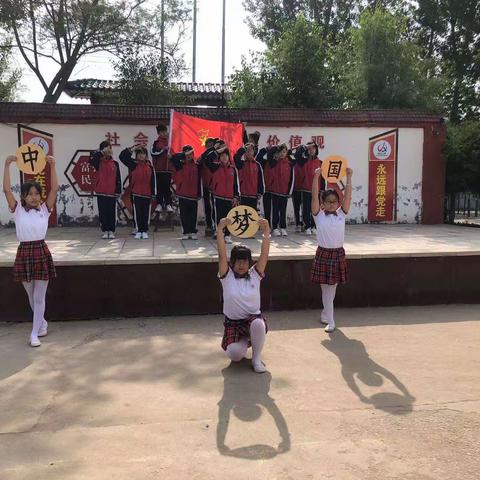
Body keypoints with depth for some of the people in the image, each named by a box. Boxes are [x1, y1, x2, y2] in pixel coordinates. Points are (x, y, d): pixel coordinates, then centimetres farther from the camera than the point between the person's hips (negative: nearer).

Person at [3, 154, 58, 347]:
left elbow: (55, 188, -7)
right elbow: (6, 189, -7)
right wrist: (7, 165, -11)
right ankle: (42, 323, 38)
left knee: (39, 297, 1)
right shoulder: (18, 210, 3)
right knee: (31, 296, 15)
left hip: (41, 252, -1)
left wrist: (52, 166, -12)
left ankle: (34, 334, 9)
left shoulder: (45, 209, 2)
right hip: (24, 253, 1)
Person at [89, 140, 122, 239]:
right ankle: (104, 231, 12)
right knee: (102, 212, 4)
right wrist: (101, 152, -19)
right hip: (101, 192, -1)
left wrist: (118, 191, 0)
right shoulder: (98, 162, 4)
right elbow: (92, 160, -20)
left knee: (112, 212, 3)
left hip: (112, 192, 1)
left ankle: (111, 231, 11)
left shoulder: (115, 163, 7)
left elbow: (118, 178, 6)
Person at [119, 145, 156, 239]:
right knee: (137, 213, 3)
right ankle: (139, 231, 11)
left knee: (146, 213, 5)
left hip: (147, 193, 1)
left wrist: (153, 193, 2)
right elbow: (122, 156, -9)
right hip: (136, 193, -1)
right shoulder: (133, 164, 1)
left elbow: (153, 180, 6)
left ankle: (145, 231, 13)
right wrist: (132, 149, -13)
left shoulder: (149, 166, 5)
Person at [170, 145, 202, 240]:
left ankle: (193, 232, 13)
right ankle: (186, 232, 12)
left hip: (193, 194, 1)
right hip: (183, 194, -1)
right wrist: (184, 154, -20)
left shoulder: (197, 165, 6)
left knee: (193, 214, 5)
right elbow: (173, 158, -19)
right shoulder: (180, 164, 1)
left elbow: (199, 180, 8)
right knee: (184, 214, 4)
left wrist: (199, 194, 5)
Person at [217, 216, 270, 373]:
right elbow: (222, 255, -16)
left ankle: (256, 358, -11)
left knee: (258, 324, -38)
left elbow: (264, 255, -11)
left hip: (254, 318, 0)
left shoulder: (255, 275, 0)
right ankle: (244, 341, 14)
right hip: (232, 323, 0)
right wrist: (220, 230, -24)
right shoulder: (227, 276, -3)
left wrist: (266, 232, -21)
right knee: (234, 354, -25)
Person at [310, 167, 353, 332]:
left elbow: (347, 196, -4)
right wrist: (316, 177, -19)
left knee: (333, 287, 12)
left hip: (338, 254, 3)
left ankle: (325, 314, 29)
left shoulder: (341, 214, 4)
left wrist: (349, 177, -10)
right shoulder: (319, 215, -2)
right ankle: (330, 321, 10)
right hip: (323, 253, -3)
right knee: (326, 288, 3)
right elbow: (314, 197, -12)